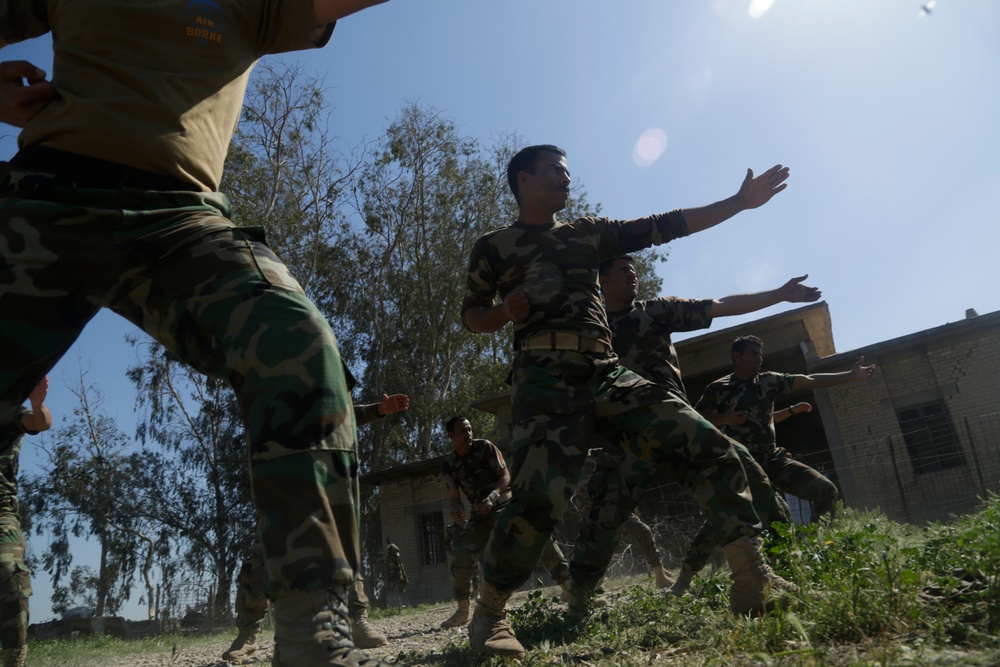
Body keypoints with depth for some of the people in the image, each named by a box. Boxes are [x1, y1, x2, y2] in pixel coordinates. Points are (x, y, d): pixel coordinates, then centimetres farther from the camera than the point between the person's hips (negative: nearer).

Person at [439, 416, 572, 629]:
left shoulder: (484, 447, -9)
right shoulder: (448, 465, -2)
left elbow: (505, 476, -9)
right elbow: (453, 496, 2)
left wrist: (493, 496, -28)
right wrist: (456, 511, -22)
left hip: (505, 505, -2)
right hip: (480, 515, 2)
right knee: (461, 559, -11)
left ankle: (570, 588, -11)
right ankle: (462, 611, 6)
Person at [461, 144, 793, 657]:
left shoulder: (589, 233, 22)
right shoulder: (493, 247, 12)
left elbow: (665, 226, 20)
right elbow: (472, 316, 15)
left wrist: (739, 202, 16)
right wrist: (507, 311, -9)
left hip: (609, 376, 5)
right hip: (547, 382, -5)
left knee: (711, 449, -8)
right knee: (539, 499, -25)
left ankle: (754, 581, 0)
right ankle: (488, 614, -1)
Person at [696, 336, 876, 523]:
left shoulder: (769, 381, 10)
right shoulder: (718, 389, -1)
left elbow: (811, 381, 5)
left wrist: (851, 375, -2)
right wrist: (723, 419, -15)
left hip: (774, 458, 5)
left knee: (826, 490, -5)